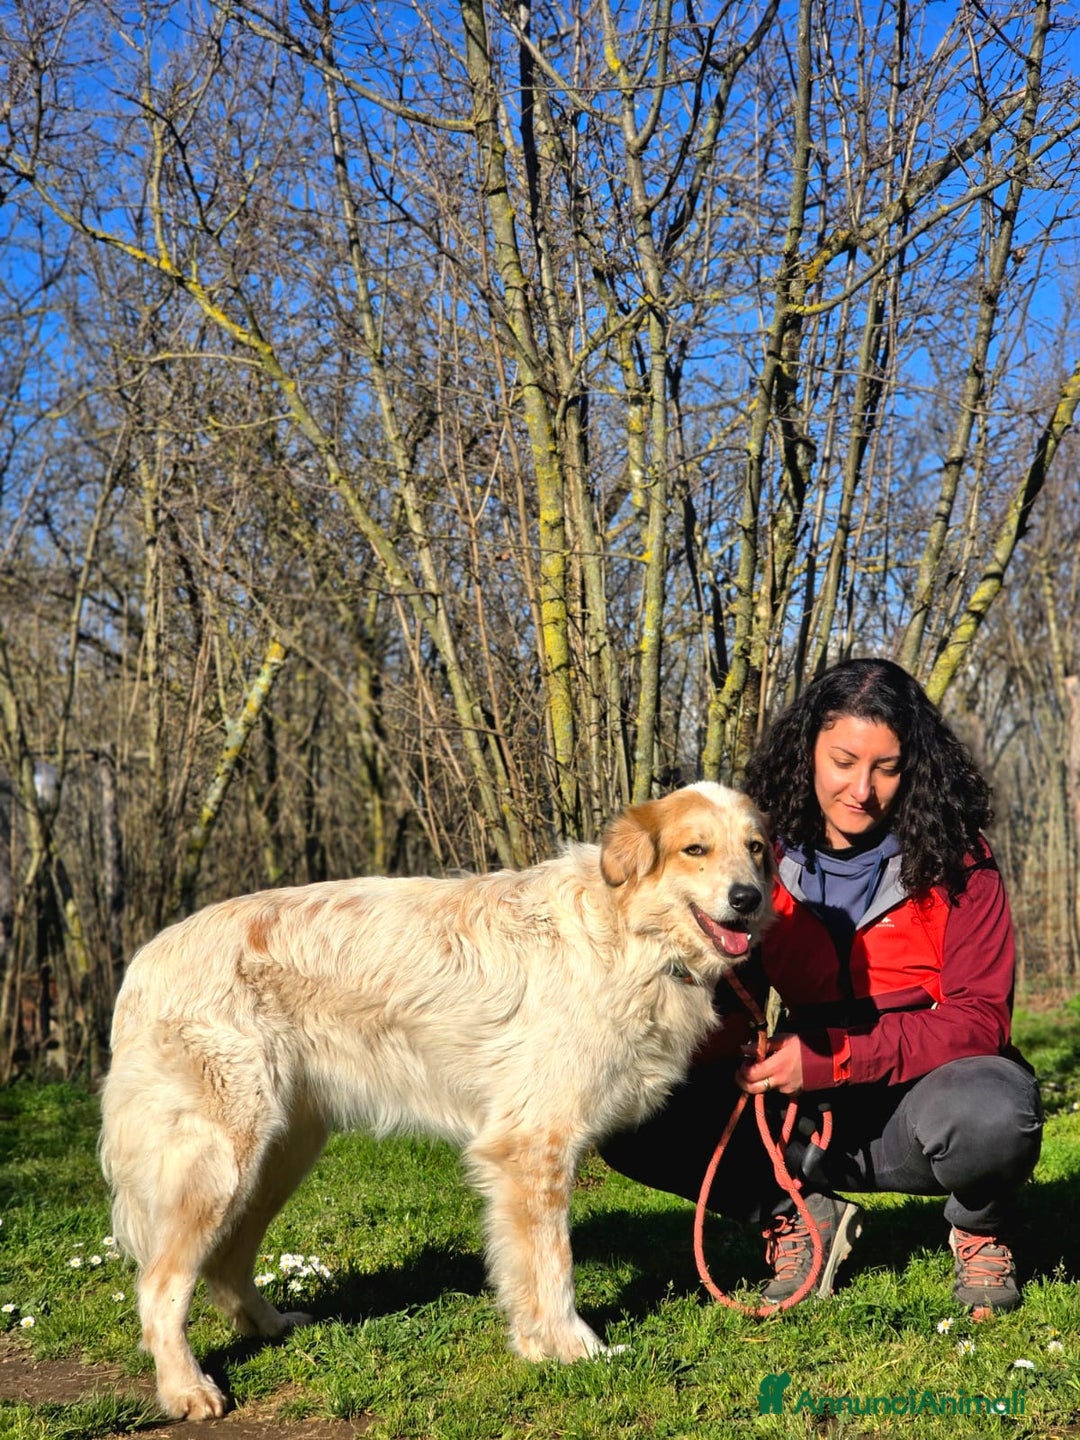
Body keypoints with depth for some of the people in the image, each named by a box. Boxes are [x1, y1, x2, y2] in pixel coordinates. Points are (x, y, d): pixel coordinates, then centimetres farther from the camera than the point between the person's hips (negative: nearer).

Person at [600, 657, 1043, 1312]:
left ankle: (981, 1232, -2)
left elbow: (979, 1017, -14)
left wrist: (828, 1056, -26)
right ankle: (799, 1213, 4)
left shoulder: (956, 862, -9)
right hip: (810, 1115, 2)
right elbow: (733, 999, 4)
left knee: (991, 1113, -38)